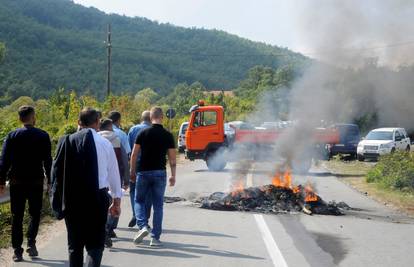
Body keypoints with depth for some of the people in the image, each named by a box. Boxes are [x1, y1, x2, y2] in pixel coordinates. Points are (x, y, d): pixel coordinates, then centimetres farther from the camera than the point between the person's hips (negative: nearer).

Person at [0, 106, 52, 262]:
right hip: (36, 181, 0)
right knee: (35, 214, 14)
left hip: (17, 182, 1)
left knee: (17, 216, 7)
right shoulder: (43, 136, -3)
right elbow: (47, 161, -2)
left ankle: (17, 251, 5)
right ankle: (31, 243, -5)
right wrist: (50, 180, 5)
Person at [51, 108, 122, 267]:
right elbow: (114, 173, 4)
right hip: (97, 198, -1)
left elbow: (56, 171, -2)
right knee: (95, 245, 7)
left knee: (74, 244, 14)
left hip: (71, 198, 1)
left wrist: (58, 198, 9)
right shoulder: (105, 143, -2)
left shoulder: (67, 142, -2)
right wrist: (117, 200, 16)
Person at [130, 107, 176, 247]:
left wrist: (132, 171, 10)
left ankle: (143, 226, -7)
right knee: (158, 205, 7)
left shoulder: (143, 133, -3)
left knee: (139, 200, 15)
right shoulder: (168, 135, -1)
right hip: (160, 173, 1)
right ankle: (155, 237, 6)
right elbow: (172, 158, 1)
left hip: (143, 172, -1)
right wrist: (173, 176, 9)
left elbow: (134, 154, -1)